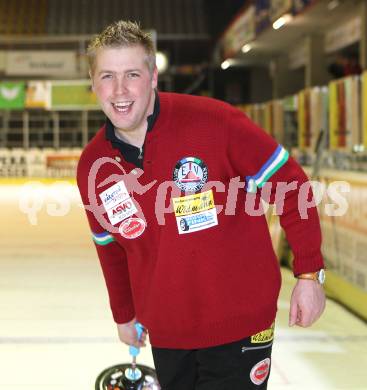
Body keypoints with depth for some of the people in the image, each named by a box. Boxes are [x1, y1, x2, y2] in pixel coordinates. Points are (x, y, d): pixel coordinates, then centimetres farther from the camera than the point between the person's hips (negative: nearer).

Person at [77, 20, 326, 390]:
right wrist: (124, 315, 23)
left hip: (239, 325, -4)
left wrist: (308, 274, -8)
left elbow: (289, 183, -9)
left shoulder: (213, 121, -17)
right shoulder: (92, 167, -2)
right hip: (166, 335, 4)